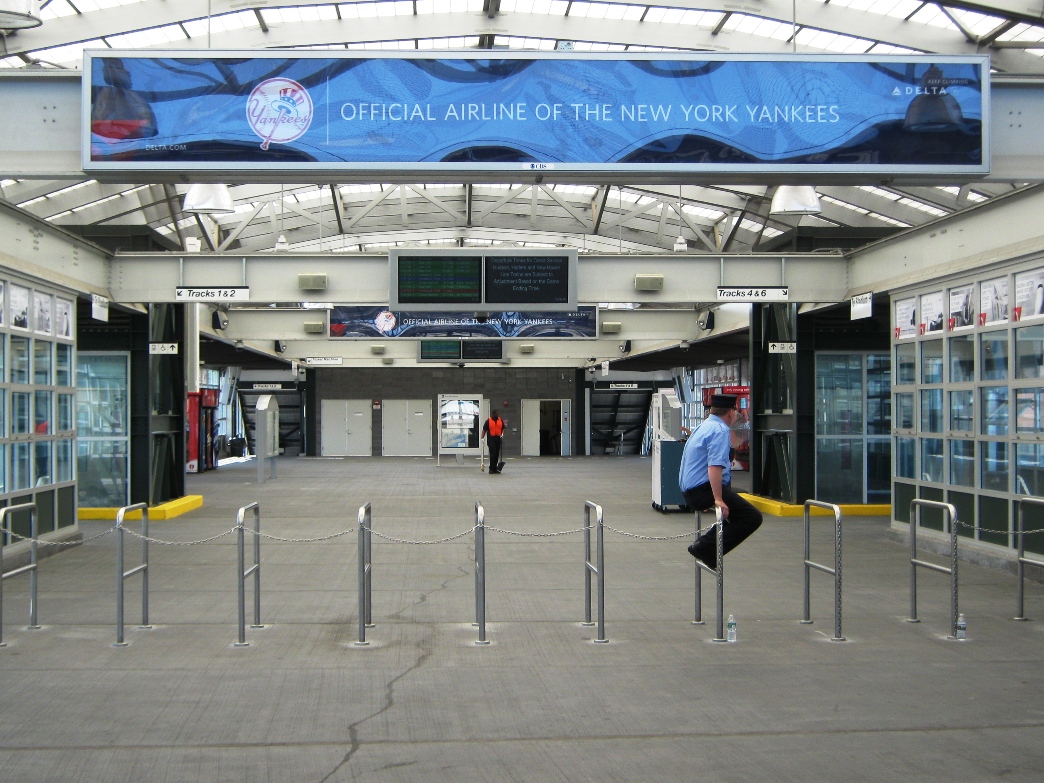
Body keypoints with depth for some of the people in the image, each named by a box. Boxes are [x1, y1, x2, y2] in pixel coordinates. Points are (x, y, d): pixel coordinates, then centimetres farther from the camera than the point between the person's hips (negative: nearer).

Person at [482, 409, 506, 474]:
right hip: (491, 439, -5)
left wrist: (502, 434, 1)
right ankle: (491, 468, -8)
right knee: (492, 453, -12)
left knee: (497, 454, 7)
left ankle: (495, 468, 15)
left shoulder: (501, 420, 10)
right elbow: (484, 430, 0)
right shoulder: (488, 421, -3)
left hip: (498, 439, 5)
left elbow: (503, 429, 19)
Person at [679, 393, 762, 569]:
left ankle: (705, 545, 18)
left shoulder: (704, 426, 18)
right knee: (753, 518, -12)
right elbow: (714, 467, -25)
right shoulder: (720, 430, -13)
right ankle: (706, 549, -16)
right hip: (705, 489, -10)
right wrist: (718, 499, -27)